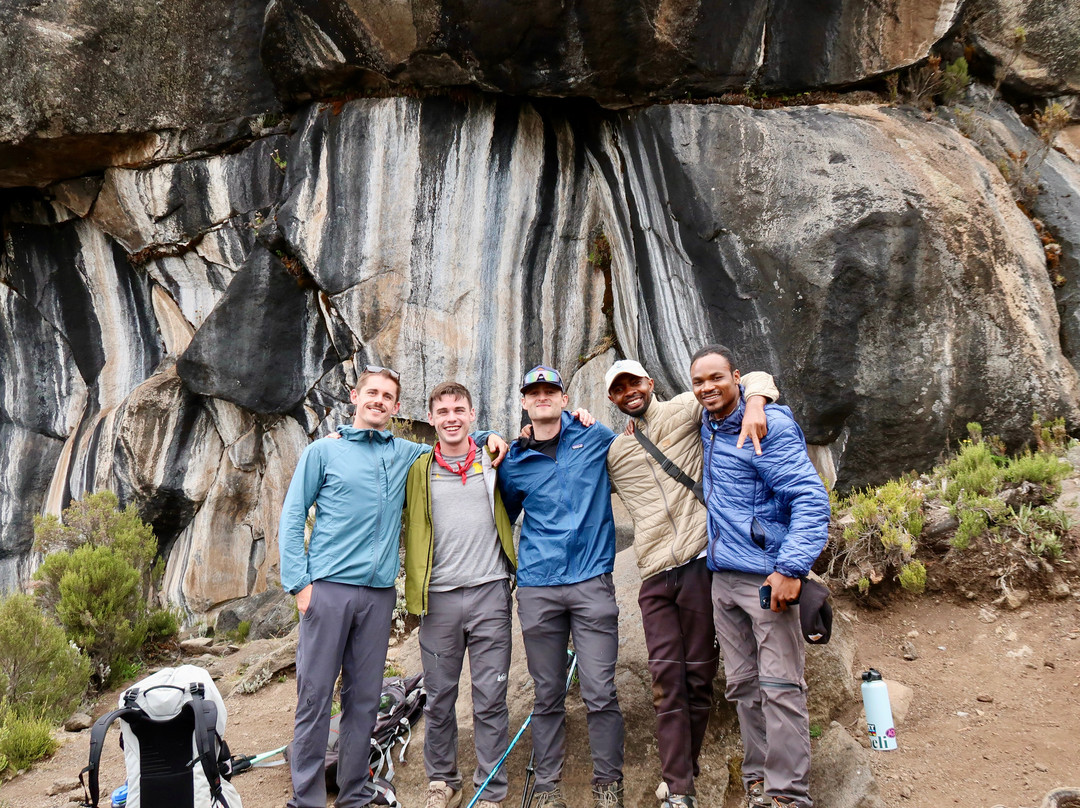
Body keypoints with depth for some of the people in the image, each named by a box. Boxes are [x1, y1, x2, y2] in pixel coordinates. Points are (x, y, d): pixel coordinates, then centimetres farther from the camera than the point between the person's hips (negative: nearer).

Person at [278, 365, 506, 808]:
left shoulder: (407, 454, 14)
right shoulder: (324, 451, 6)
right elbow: (291, 519, 4)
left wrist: (489, 436, 12)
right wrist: (298, 581, -6)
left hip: (379, 592, 3)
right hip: (328, 587, -3)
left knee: (365, 699, 7)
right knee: (315, 695, -4)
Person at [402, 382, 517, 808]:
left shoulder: (494, 462, 9)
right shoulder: (418, 471, 10)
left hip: (489, 593, -1)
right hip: (439, 597, 1)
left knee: (490, 698, 1)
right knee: (438, 698, 8)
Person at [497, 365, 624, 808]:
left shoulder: (596, 437, 6)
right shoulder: (514, 462, 10)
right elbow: (504, 516, 25)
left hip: (592, 583, -1)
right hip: (537, 589, 1)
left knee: (600, 692, -4)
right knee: (547, 696, 6)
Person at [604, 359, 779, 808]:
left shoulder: (683, 411, 6)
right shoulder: (613, 453, 18)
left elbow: (754, 378, 4)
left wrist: (753, 405, -18)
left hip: (699, 563, -3)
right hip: (655, 574, 3)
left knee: (699, 677, 4)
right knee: (667, 681, -3)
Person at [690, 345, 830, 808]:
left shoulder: (770, 426, -11)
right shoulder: (706, 430, 13)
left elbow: (811, 499, -16)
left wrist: (791, 568, -23)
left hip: (765, 577, -8)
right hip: (723, 578, 8)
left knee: (780, 688, -5)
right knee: (742, 686, 12)